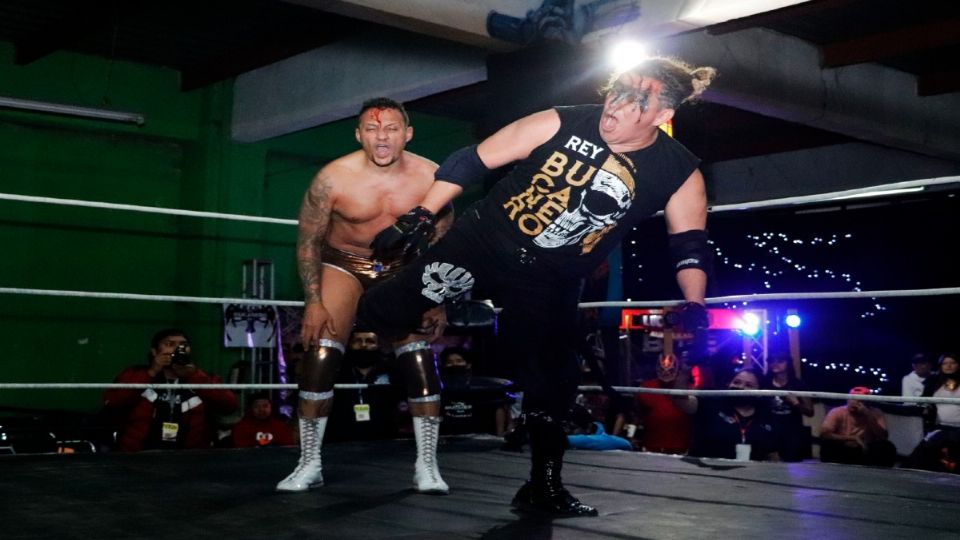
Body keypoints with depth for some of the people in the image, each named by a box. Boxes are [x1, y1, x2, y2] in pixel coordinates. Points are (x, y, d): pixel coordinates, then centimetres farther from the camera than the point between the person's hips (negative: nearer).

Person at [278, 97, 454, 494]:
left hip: (403, 267, 1)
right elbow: (308, 241, -12)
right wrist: (313, 302, -17)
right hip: (342, 262, -1)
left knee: (421, 358, -10)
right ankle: (309, 464, -1)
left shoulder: (430, 177, -20)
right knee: (319, 355, -14)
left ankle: (426, 465, 2)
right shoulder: (333, 178, -24)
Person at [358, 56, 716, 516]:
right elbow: (473, 160, -9)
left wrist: (694, 308, -18)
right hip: (483, 242, -1)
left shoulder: (680, 175, -10)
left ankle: (543, 487, 23)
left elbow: (690, 245, -2)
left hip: (549, 283, 1)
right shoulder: (562, 123, -15)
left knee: (550, 385, 5)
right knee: (383, 312, -9)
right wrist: (420, 217, -10)